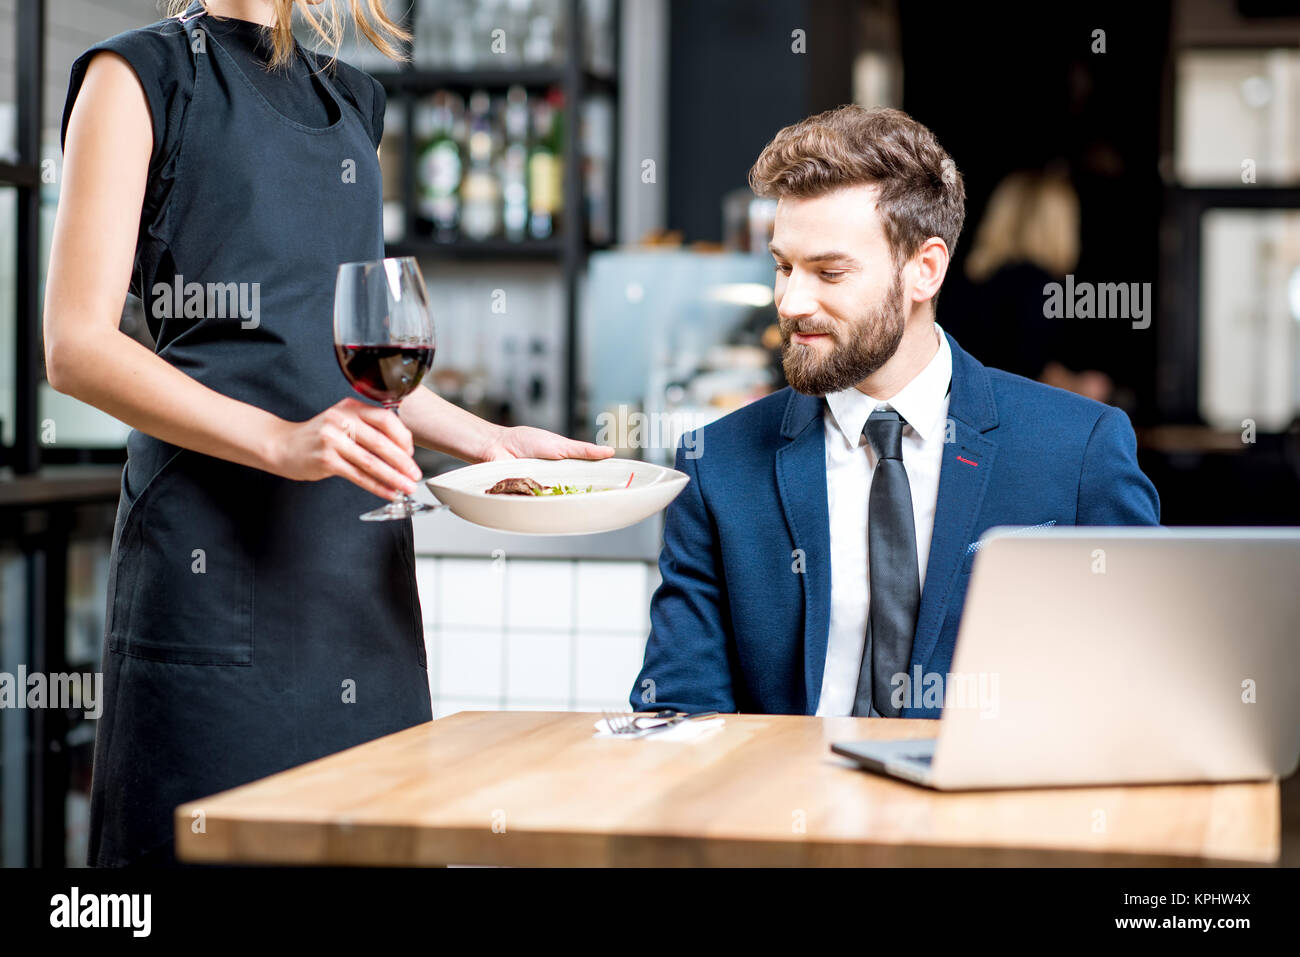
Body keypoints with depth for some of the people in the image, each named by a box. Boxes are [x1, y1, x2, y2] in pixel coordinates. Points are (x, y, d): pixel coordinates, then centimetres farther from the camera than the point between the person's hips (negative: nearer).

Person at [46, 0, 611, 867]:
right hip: (220, 550, -6)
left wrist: (489, 440, 12)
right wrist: (281, 442, -20)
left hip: (362, 563, 6)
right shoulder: (143, 73, 0)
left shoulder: (351, 99, 20)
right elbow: (76, 346, -10)